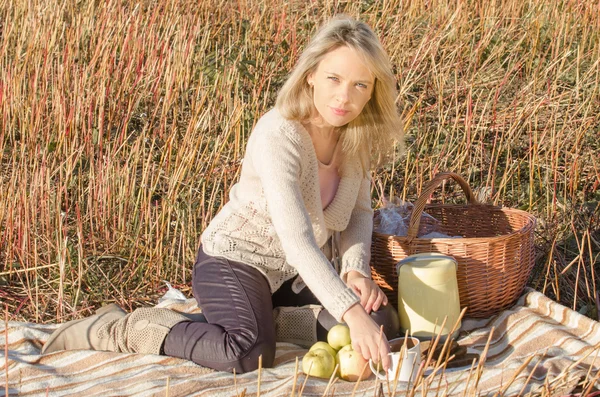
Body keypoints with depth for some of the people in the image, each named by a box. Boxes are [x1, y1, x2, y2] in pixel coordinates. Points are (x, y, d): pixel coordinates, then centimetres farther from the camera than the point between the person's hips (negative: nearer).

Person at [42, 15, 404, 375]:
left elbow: (360, 211, 5)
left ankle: (262, 319, 0)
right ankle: (120, 329, -12)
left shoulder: (357, 133, -6)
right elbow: (296, 239, -38)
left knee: (383, 322, -8)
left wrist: (356, 270, -14)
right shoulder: (278, 136, -29)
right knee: (249, 355, -33)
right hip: (236, 259, -7)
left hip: (301, 270, 7)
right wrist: (351, 312, -44)